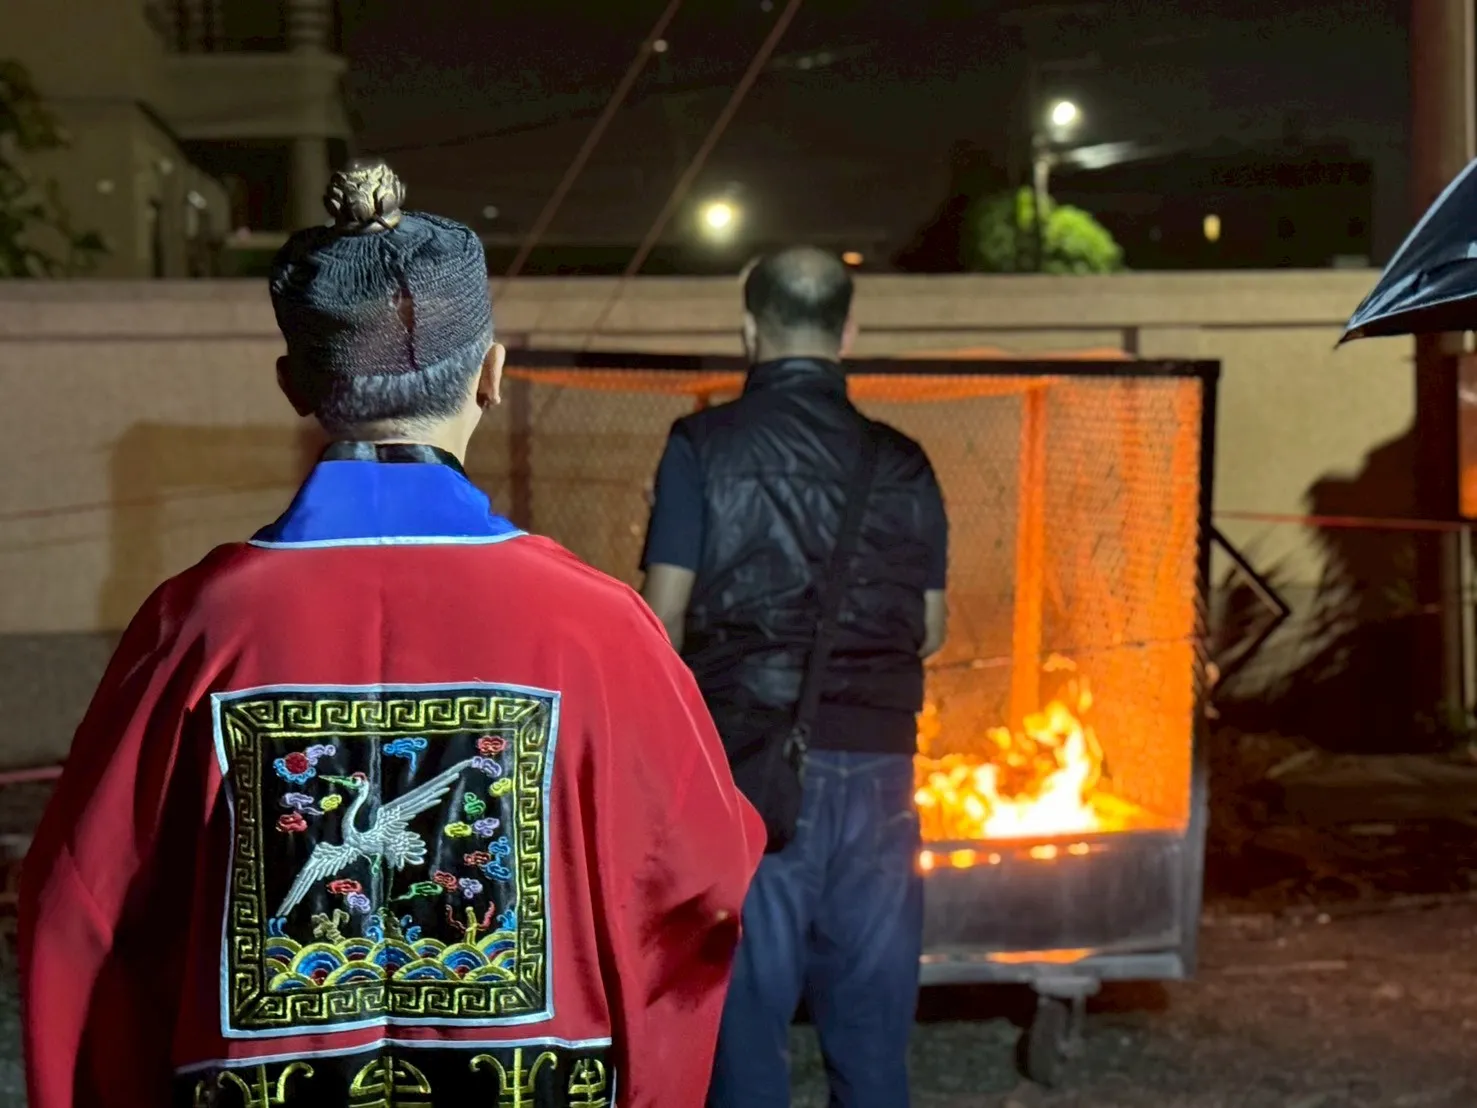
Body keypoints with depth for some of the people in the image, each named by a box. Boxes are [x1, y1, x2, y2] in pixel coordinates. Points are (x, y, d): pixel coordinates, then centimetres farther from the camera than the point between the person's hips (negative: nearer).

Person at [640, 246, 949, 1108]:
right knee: (873, 1016, 11)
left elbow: (663, 617, -6)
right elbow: (930, 631, 10)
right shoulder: (900, 463, 4)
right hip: (875, 762, 3)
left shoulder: (705, 446, -4)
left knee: (747, 1009, 5)